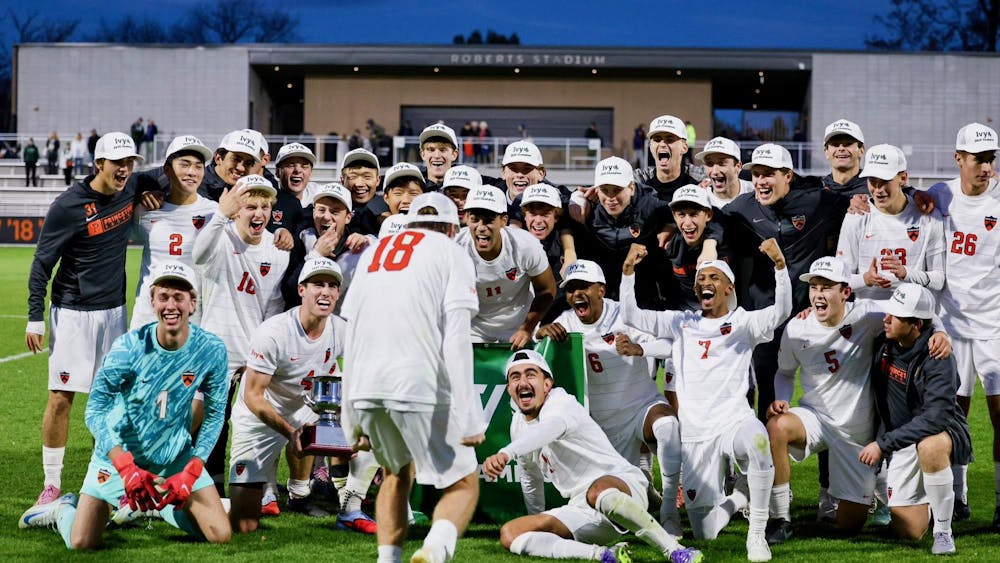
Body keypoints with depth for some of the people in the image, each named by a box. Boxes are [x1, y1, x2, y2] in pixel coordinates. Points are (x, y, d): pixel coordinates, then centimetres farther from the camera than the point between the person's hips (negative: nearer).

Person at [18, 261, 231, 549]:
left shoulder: (211, 350, -15)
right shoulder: (129, 347, -22)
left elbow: (214, 414, -4)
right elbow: (95, 410, -21)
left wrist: (190, 473, -14)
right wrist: (127, 468, -33)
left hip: (176, 454, 3)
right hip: (119, 451, -2)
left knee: (220, 536, -7)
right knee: (81, 544, -10)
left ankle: (161, 506, 23)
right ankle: (63, 509, 28)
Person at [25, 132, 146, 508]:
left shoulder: (130, 194, 1)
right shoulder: (69, 205, -14)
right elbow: (42, 263, -9)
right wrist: (35, 318, -11)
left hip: (114, 311, 5)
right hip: (73, 312, -5)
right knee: (61, 396, -5)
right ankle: (51, 485, 2)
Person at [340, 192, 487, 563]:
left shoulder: (373, 253, 23)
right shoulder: (452, 254, 8)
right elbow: (457, 338, -5)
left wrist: (352, 415, 22)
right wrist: (469, 417, -10)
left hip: (365, 388, 5)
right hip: (420, 386, -5)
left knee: (397, 473, 27)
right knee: (463, 484, 5)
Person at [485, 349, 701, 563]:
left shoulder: (561, 404, -13)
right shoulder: (518, 424, 13)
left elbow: (549, 429, -39)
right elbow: (530, 479, 30)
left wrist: (505, 454, -57)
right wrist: (538, 528, 37)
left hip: (623, 485, -8)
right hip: (582, 510, 8)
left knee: (597, 492, -44)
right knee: (509, 535, -13)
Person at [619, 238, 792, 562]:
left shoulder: (743, 323, 5)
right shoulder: (681, 323, 14)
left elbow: (781, 311, -12)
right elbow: (631, 317, 9)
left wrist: (780, 265, -26)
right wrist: (629, 270, -3)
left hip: (734, 422, -3)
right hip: (695, 435, 3)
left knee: (757, 442, -43)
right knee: (705, 533, 1)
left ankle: (757, 535, -26)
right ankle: (738, 497, 36)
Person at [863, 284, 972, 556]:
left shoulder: (937, 360, -24)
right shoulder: (883, 342, -4)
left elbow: (935, 418, -33)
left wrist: (883, 444, -32)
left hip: (944, 433, -5)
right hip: (903, 440, 5)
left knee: (928, 447, -44)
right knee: (909, 531, -5)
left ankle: (943, 532, -24)